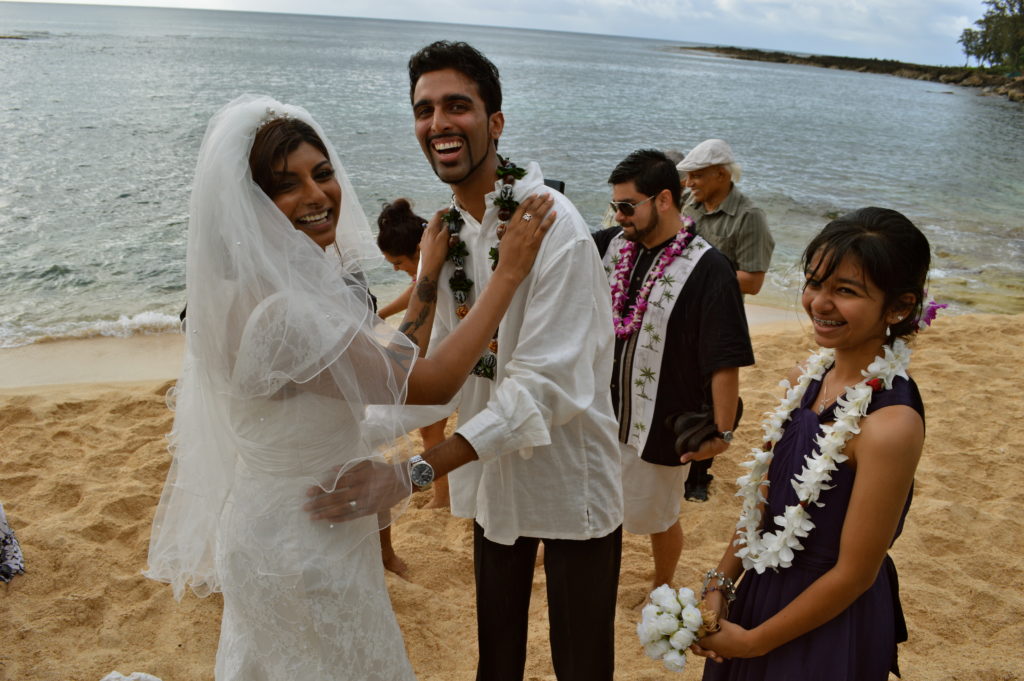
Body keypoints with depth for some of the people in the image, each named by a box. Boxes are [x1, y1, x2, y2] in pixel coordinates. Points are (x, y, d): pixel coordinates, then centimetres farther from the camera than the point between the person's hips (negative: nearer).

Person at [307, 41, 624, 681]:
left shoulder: (553, 225, -22)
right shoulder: (447, 231, 1)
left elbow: (547, 385, -28)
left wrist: (414, 471, -33)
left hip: (569, 479, -6)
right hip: (491, 471, 6)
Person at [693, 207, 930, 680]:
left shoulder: (890, 424, -27)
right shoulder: (807, 377, -5)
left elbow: (854, 574, -21)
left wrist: (753, 641, -11)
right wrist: (719, 585, 0)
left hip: (829, 625, -6)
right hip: (765, 589, 6)